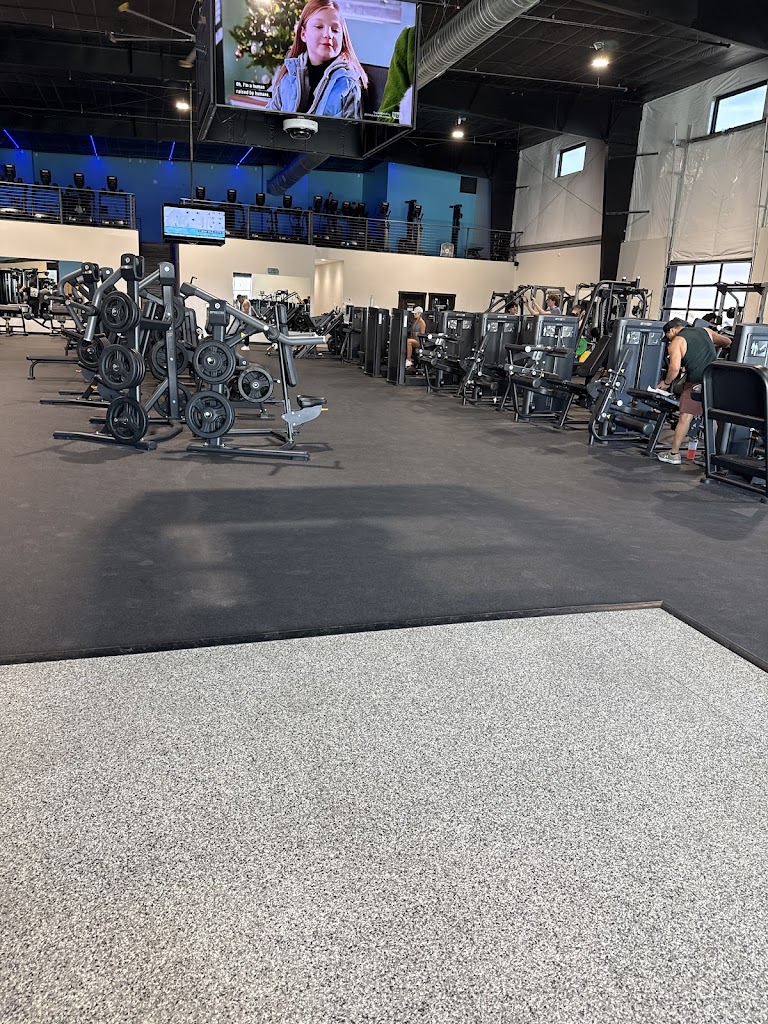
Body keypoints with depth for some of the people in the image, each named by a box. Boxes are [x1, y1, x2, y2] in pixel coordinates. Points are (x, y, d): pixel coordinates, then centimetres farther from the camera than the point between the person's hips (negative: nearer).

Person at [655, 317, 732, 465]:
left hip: (696, 382, -5)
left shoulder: (676, 342, 0)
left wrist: (666, 383, 4)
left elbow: (675, 368, -13)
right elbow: (727, 342, 30)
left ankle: (674, 454, 7)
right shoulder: (705, 331, 17)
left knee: (685, 417, 2)